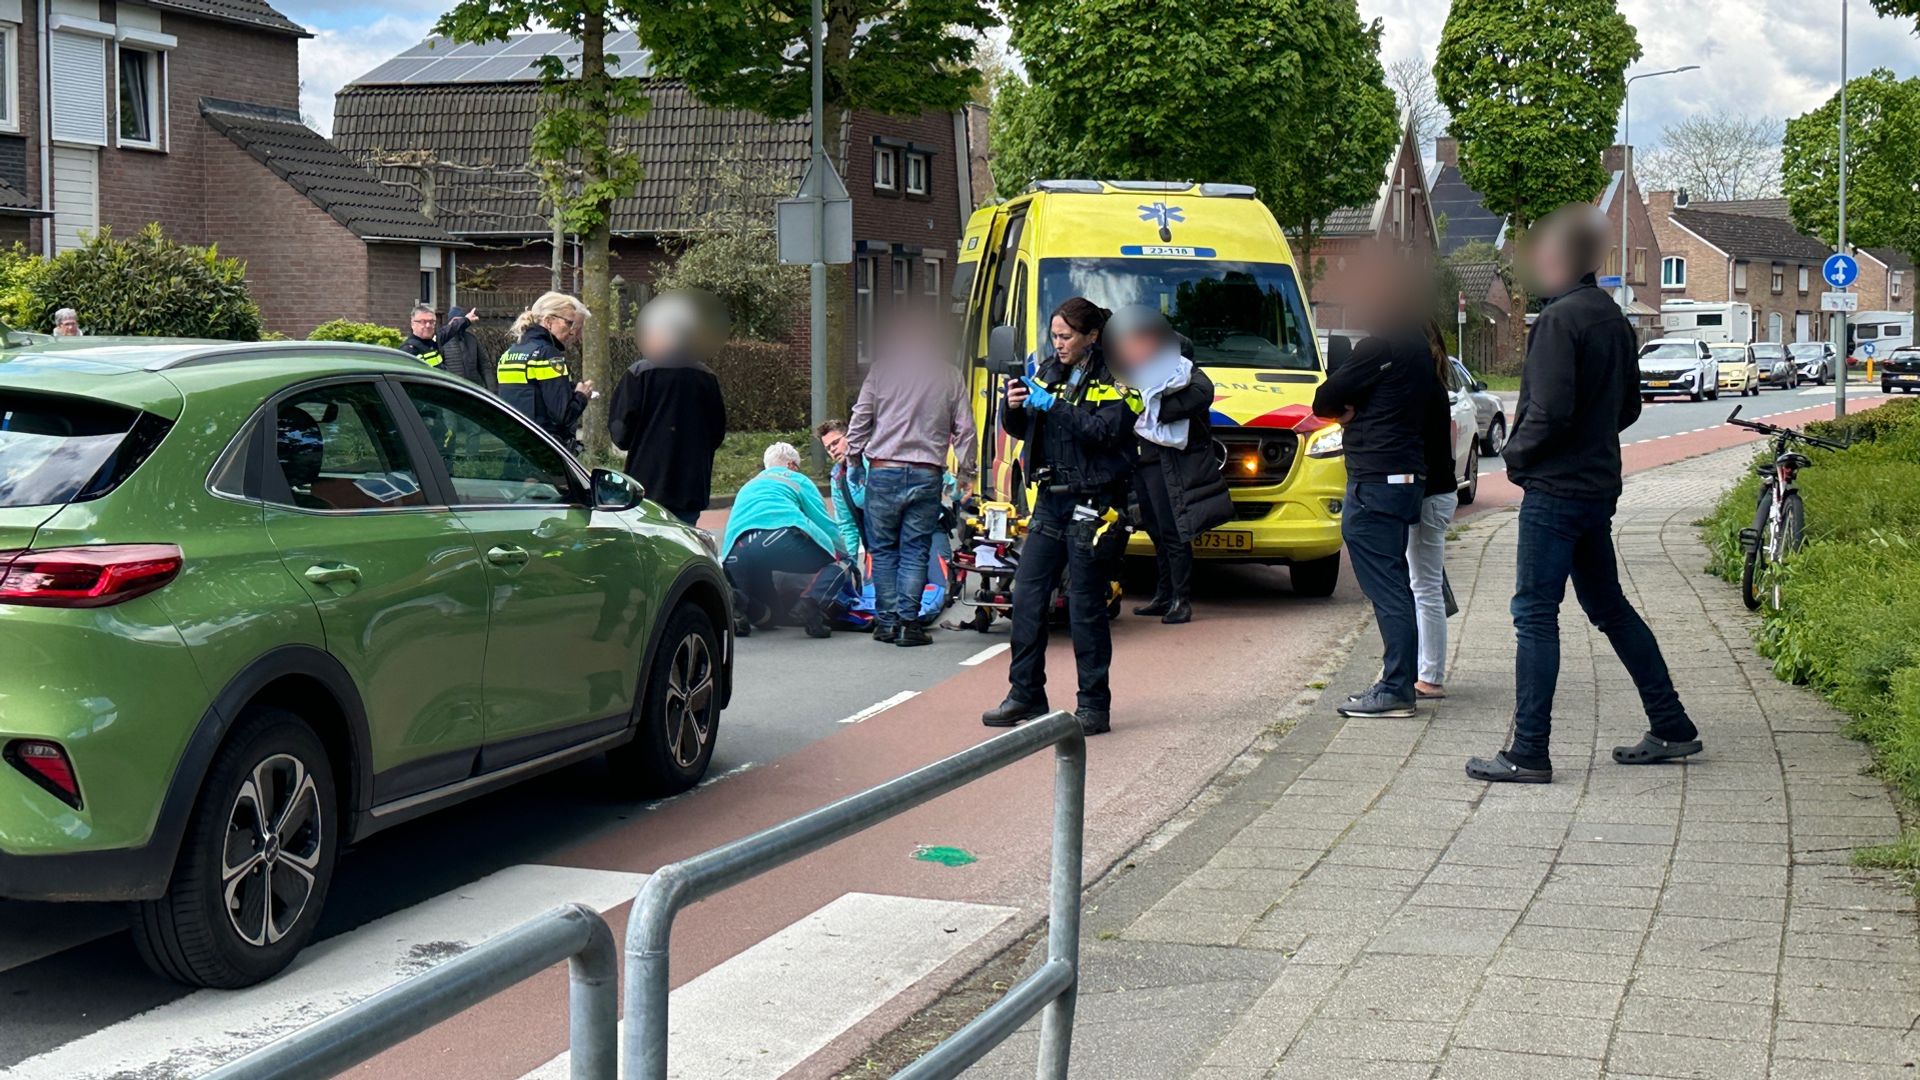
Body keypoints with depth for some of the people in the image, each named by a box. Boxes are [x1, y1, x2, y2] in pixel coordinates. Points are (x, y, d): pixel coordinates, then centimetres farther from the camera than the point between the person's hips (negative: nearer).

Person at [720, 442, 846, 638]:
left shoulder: (747, 487, 40)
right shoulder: (797, 480, 23)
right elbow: (825, 524, 20)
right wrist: (846, 556, 33)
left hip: (738, 554, 5)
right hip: (781, 538, -5)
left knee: (764, 617, 21)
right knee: (836, 559, 12)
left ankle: (737, 600, -14)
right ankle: (813, 600, -19)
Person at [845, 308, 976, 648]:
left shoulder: (881, 369, 2)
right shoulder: (950, 376, 7)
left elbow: (861, 419, 2)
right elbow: (964, 429, 8)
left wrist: (853, 454, 17)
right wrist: (965, 472, 19)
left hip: (884, 471, -1)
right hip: (927, 476, 1)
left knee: (883, 549, 9)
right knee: (915, 550, 5)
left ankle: (887, 620, 7)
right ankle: (909, 621, -1)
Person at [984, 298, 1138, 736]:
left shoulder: (1115, 380, -6)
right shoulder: (1048, 372, 12)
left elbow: (1105, 430, -20)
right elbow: (1017, 429, 12)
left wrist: (1053, 406, -24)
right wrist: (1014, 406, -9)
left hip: (1090, 504, -6)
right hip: (1050, 501, 6)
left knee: (1085, 607, -3)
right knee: (1026, 597, 6)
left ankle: (1094, 707, 5)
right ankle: (1026, 695, 16)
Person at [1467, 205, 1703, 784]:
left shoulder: (1559, 319, -16)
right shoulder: (1614, 318, 12)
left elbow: (1550, 410, -22)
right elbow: (1629, 407, 19)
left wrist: (1517, 453, -6)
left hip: (1555, 488, -9)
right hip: (1599, 486, 9)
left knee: (1535, 614, -5)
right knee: (1609, 607, 17)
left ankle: (1528, 754, -5)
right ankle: (1671, 728, 22)